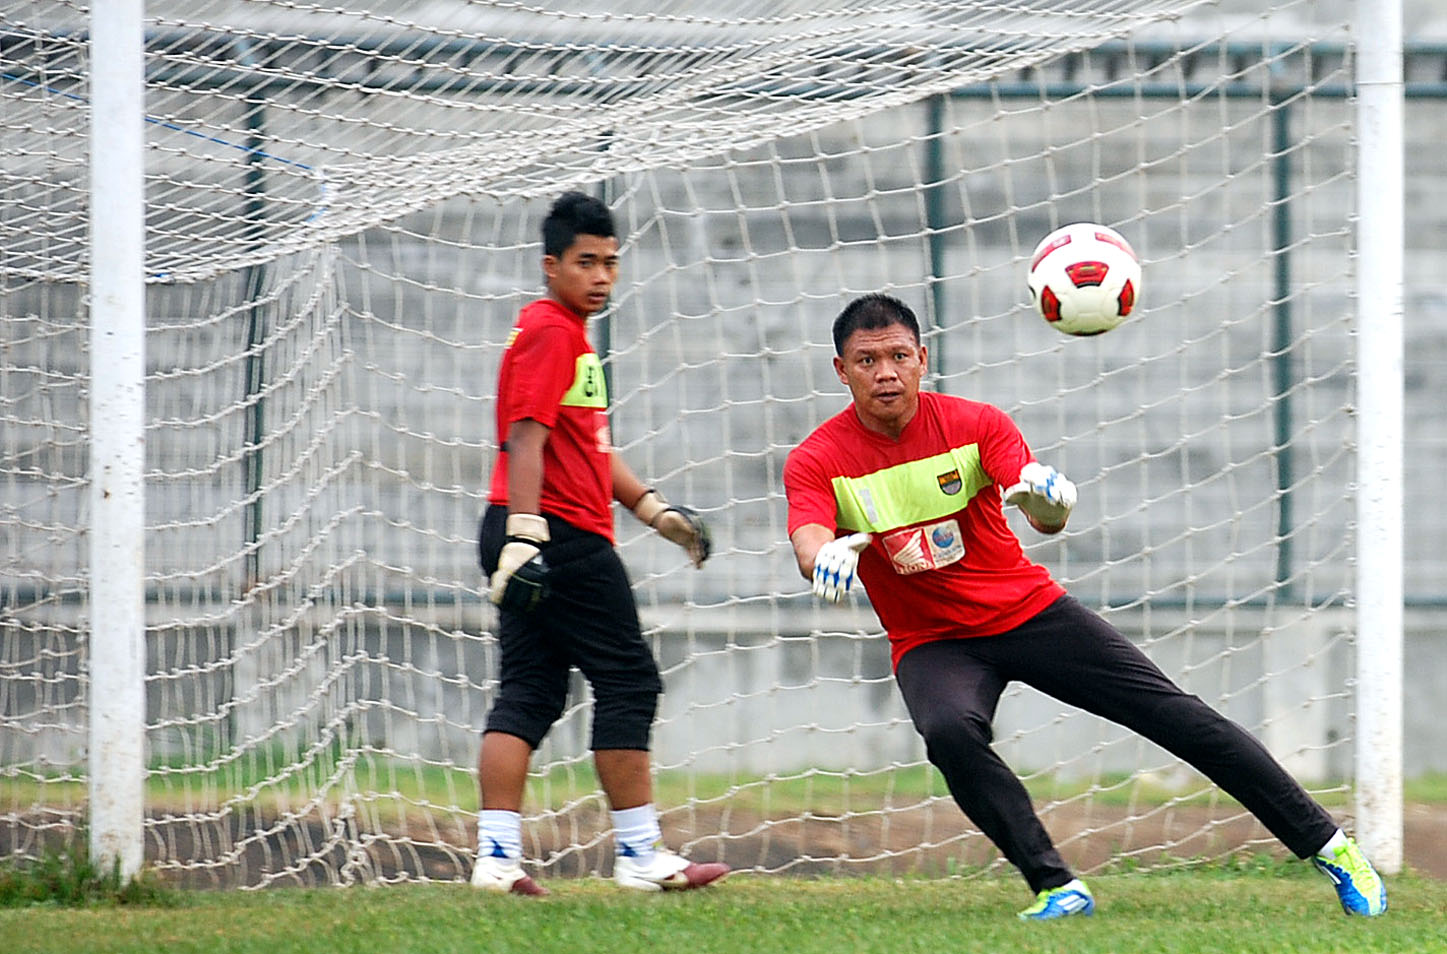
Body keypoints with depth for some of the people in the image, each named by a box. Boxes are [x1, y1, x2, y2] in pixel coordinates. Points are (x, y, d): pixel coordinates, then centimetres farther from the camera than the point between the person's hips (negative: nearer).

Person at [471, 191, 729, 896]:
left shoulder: (571, 335, 23)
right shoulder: (550, 332, -10)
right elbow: (526, 437, -20)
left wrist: (656, 510, 26)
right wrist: (524, 534, -28)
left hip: (534, 540, 10)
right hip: (564, 536, -10)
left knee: (528, 694, 4)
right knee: (628, 682, -4)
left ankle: (497, 855, -3)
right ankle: (641, 856, -2)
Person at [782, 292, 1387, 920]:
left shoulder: (975, 424, -8)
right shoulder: (817, 462, -10)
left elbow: (1050, 520, -22)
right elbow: (808, 547, -29)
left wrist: (1046, 497, -47)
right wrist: (828, 555, -54)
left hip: (1028, 609, 1)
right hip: (931, 644, -1)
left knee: (1174, 714, -6)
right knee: (950, 731, -35)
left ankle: (1329, 848, 3)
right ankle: (1056, 887, -27)